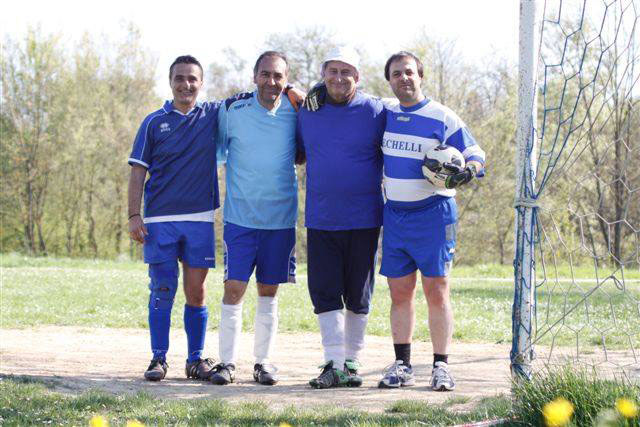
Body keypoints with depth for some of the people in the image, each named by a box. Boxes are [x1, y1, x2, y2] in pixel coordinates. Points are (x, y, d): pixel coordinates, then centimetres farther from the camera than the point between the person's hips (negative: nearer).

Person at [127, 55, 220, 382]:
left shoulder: (214, 115, 9)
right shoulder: (155, 122, 7)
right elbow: (138, 171, 5)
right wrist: (133, 216, -4)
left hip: (200, 218, 1)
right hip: (160, 219, -1)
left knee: (196, 291, 3)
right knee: (162, 290, -2)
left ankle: (196, 359, 10)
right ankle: (158, 358, 5)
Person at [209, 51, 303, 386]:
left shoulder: (296, 111, 0)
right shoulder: (232, 109, -5)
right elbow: (217, 147, 11)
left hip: (281, 217, 2)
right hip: (240, 215, -2)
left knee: (269, 291, 8)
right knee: (234, 288, -5)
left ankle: (263, 361, 17)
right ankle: (227, 361, 4)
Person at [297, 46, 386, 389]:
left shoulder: (374, 112, -3)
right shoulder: (307, 112, 7)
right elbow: (298, 153, 23)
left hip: (363, 219, -2)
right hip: (320, 219, 2)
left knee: (358, 296, 6)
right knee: (324, 293, -3)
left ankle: (351, 363, 17)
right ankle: (334, 365, -1)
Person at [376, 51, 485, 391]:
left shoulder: (443, 118, -4)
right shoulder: (384, 114, 9)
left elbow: (476, 155, 1)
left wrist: (467, 171, -22)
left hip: (433, 213, -4)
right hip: (394, 213, 4)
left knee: (436, 292, -4)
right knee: (400, 293, 5)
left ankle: (441, 367, 2)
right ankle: (402, 366, 12)